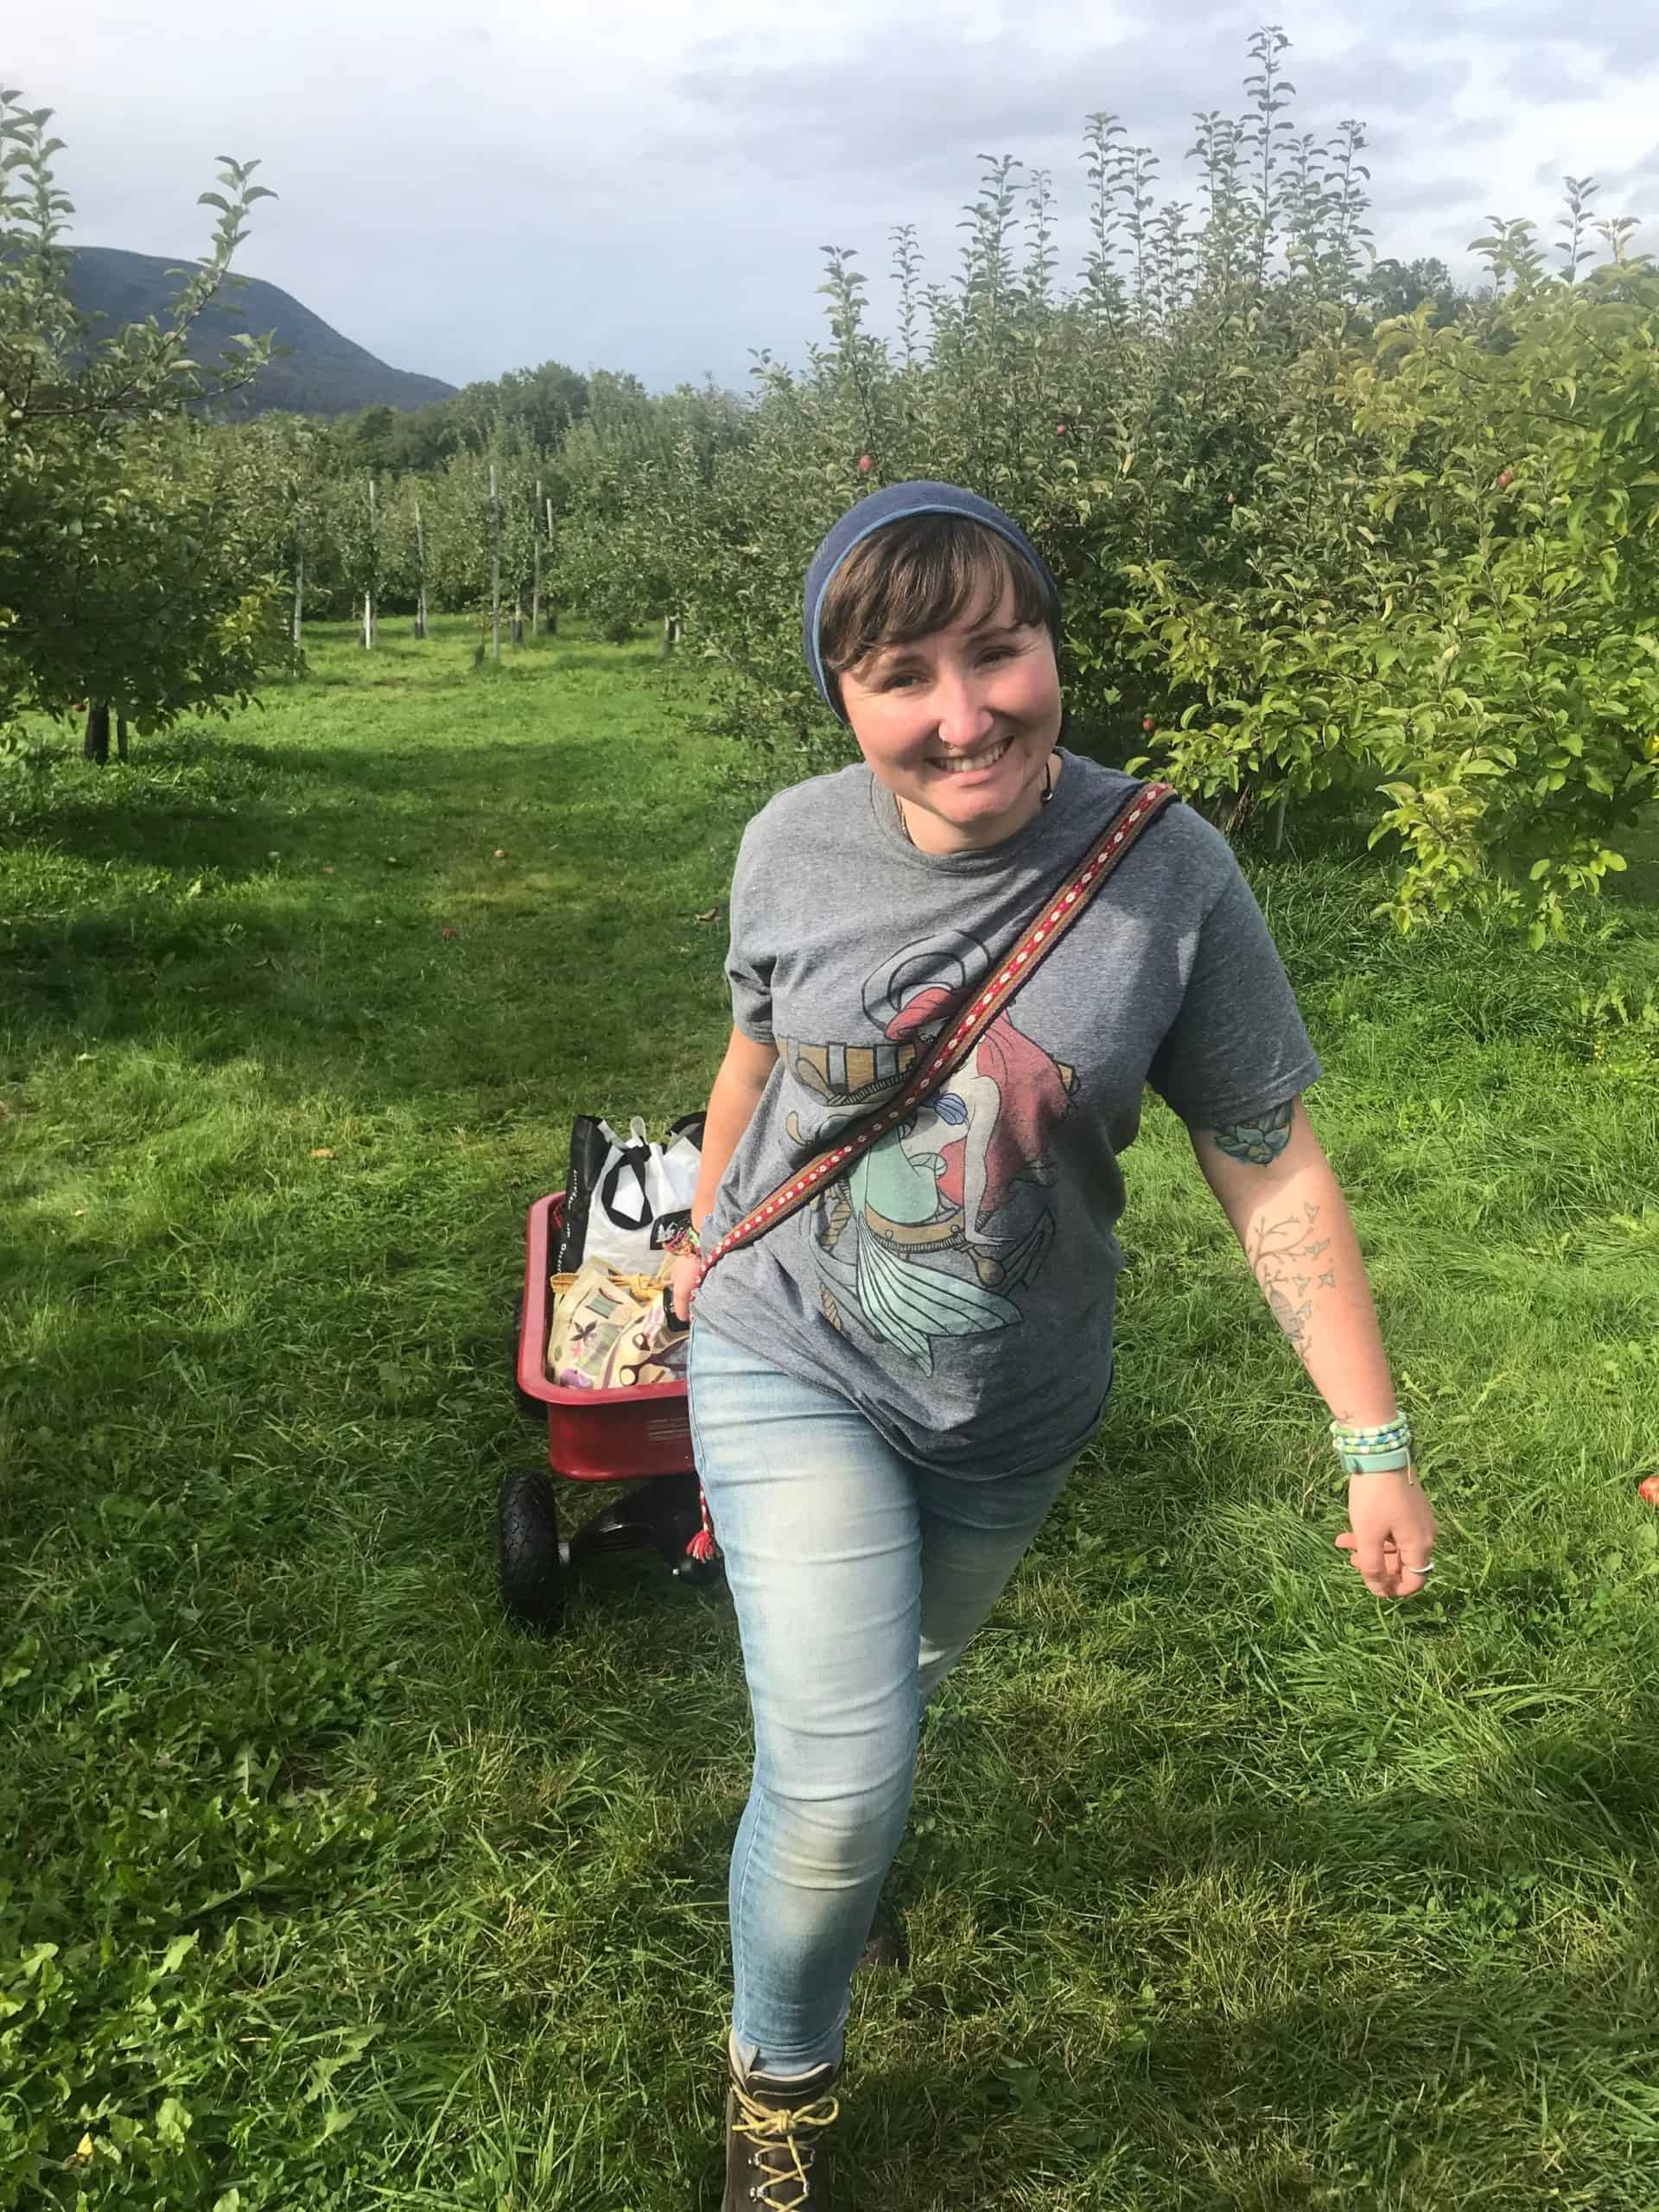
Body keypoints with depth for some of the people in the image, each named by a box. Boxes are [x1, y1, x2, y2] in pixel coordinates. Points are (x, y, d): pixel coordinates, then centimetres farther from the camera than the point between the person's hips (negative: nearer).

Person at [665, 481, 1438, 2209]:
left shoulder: (1166, 869, -21)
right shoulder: (795, 845, -16)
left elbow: (1271, 1170, -13)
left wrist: (1375, 1444, -12)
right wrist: (707, 1237, 19)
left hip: (1013, 1411, 1)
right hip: (793, 1363, -1)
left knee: (899, 1678, 27)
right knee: (840, 1780, -10)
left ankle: (822, 1826, 64)